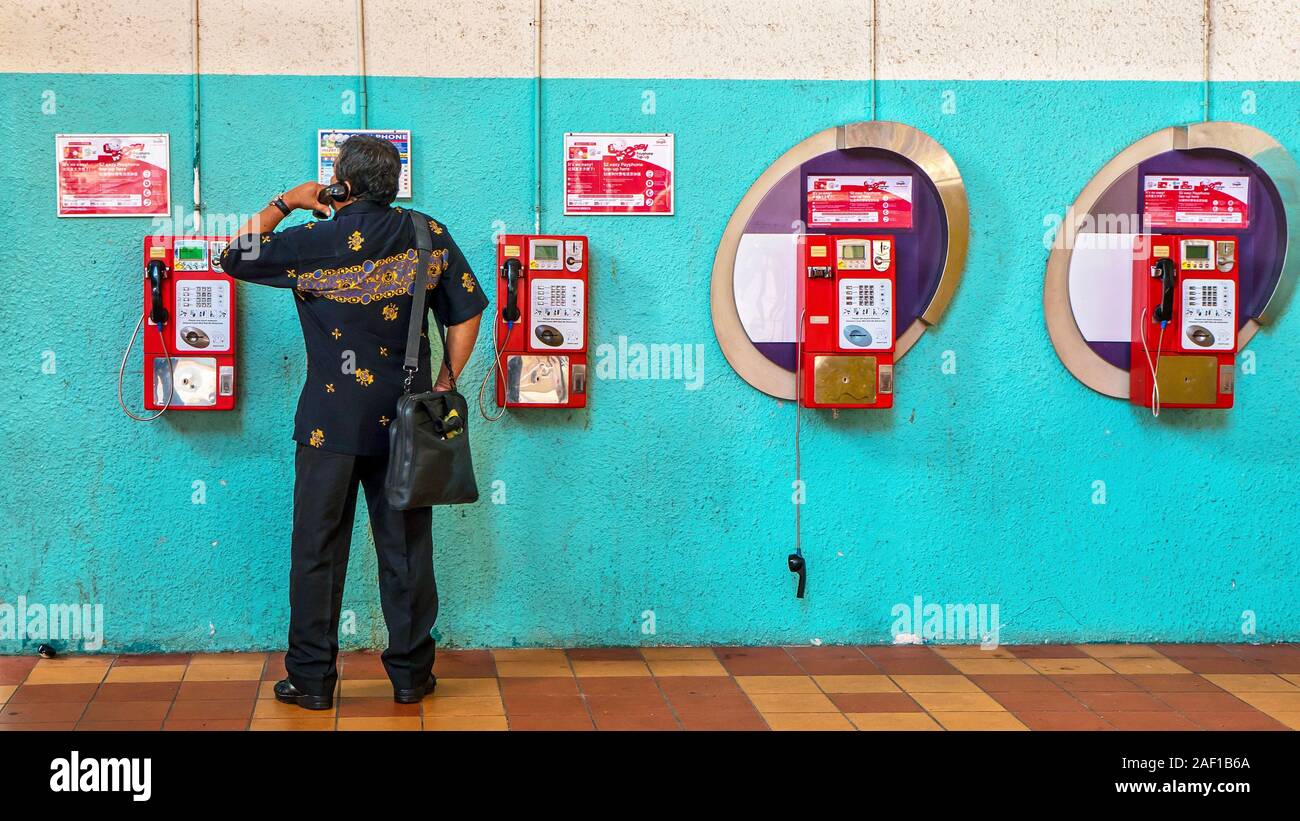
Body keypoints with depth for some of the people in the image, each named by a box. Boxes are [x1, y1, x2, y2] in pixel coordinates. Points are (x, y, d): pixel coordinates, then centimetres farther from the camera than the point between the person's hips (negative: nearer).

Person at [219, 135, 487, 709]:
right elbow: (465, 313, 1)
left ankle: (311, 679, 12)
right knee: (406, 548, 10)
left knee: (317, 551, 7)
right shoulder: (428, 236, -2)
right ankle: (411, 673, 17)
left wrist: (283, 204, 7)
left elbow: (234, 257, 1)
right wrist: (446, 382, 11)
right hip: (405, 421, 2)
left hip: (331, 424, -2)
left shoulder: (313, 243, -11)